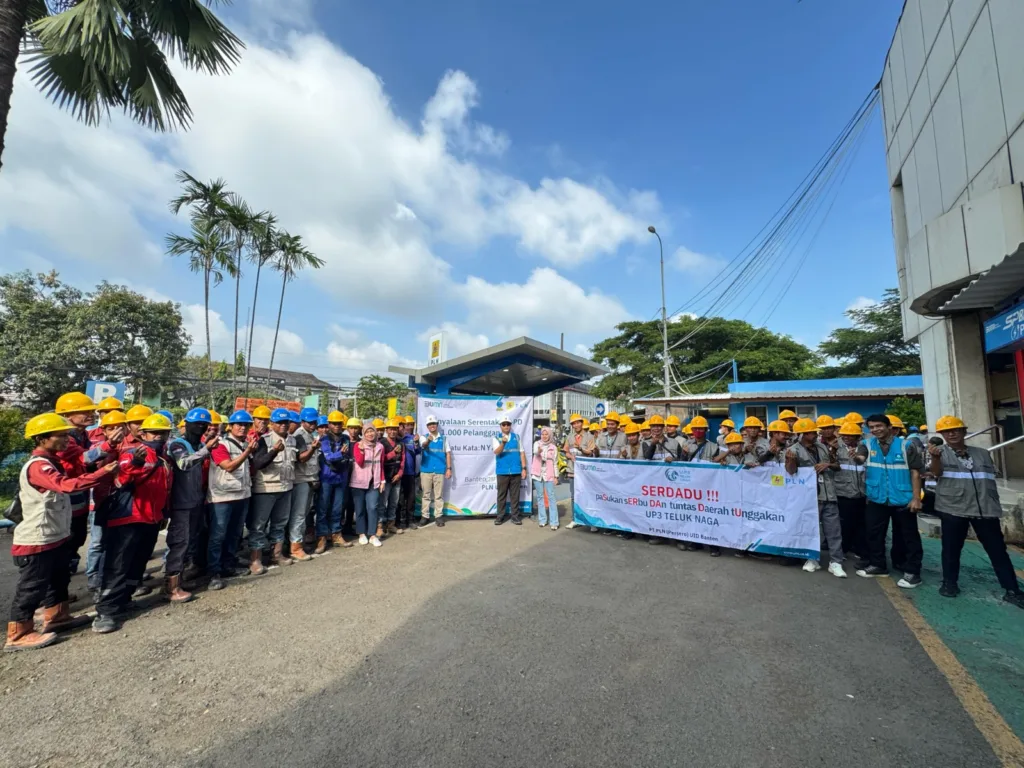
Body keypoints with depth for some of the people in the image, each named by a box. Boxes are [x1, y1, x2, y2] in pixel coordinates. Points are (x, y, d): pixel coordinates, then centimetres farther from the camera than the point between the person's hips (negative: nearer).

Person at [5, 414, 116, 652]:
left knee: (58, 579, 21)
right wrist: (104, 472, -37)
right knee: (32, 587, 3)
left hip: (56, 537, 10)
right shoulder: (37, 466, -24)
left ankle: (57, 617, 36)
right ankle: (18, 635, 16)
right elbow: (68, 485, -37)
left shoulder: (51, 462, 10)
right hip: (37, 542, -10)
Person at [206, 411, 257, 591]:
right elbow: (229, 466, -21)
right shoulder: (220, 444, -9)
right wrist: (247, 452, -27)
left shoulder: (246, 444, 12)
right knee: (218, 535, -2)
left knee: (234, 534, 15)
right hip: (222, 496, -7)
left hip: (243, 494, 7)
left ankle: (228, 566, 26)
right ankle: (214, 573, 5)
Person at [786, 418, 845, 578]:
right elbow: (791, 471, -20)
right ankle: (812, 559, 20)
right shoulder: (794, 450, -9)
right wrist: (791, 460, -42)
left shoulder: (822, 447, 10)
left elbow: (837, 466, 19)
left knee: (833, 529, 6)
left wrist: (828, 464, -5)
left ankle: (835, 562, 14)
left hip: (828, 495, 5)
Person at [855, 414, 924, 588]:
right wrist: (857, 457, -35)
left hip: (903, 499, -3)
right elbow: (862, 459, -10)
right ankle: (877, 565, 26)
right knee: (874, 533, 12)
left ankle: (912, 572, 19)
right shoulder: (868, 444, 3)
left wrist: (916, 497, -9)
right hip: (877, 499, 3)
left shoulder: (906, 446, -6)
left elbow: (915, 472, -5)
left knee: (909, 536, 7)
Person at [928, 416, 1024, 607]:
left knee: (997, 550, 8)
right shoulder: (939, 452, -3)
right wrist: (935, 458, -42)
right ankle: (949, 582, 19)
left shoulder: (982, 453, 10)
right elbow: (936, 473, -21)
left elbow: (990, 480, 18)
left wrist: (995, 505, 15)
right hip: (953, 509, -3)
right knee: (951, 548, 6)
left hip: (985, 509, 3)